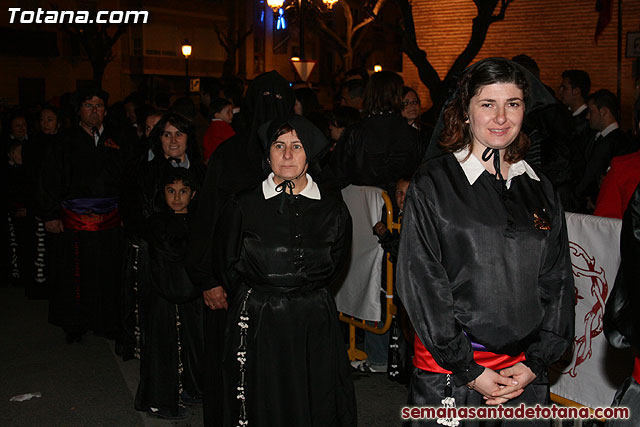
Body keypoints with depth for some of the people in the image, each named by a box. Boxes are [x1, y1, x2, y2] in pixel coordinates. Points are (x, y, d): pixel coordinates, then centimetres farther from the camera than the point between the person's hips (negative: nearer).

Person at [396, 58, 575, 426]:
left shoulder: (541, 191, 7)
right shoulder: (432, 184, -5)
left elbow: (558, 282, 8)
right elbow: (422, 282, -9)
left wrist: (535, 362, -3)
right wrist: (468, 369, -11)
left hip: (525, 370, 3)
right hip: (448, 373, -3)